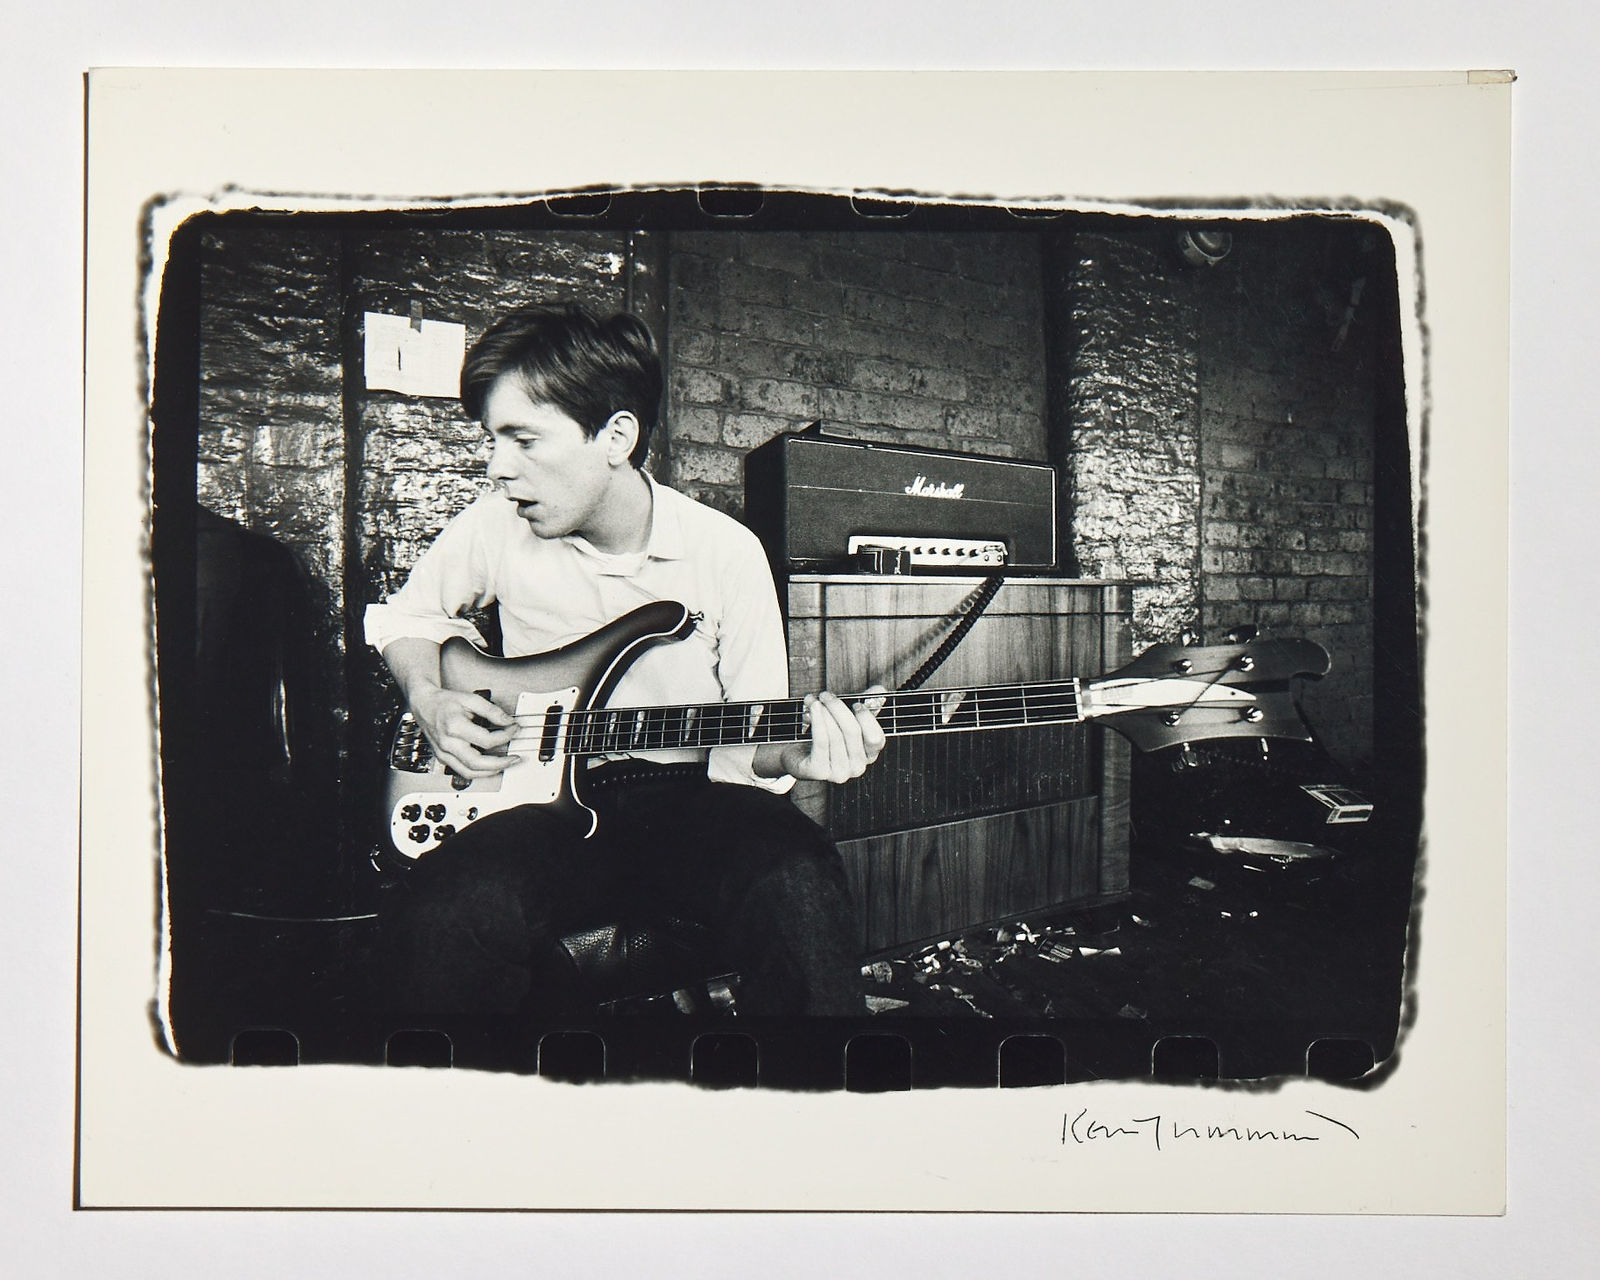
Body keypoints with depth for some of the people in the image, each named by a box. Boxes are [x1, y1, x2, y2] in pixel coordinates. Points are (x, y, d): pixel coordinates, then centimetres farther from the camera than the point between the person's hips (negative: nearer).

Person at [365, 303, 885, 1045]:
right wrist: (427, 698, 1)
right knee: (446, 922, -35)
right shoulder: (499, 525, 1)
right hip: (544, 801, 1)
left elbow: (748, 743, 3)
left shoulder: (727, 552, -3)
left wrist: (793, 753, -20)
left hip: (687, 798, 0)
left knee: (798, 885, -35)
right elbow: (407, 614, 21)